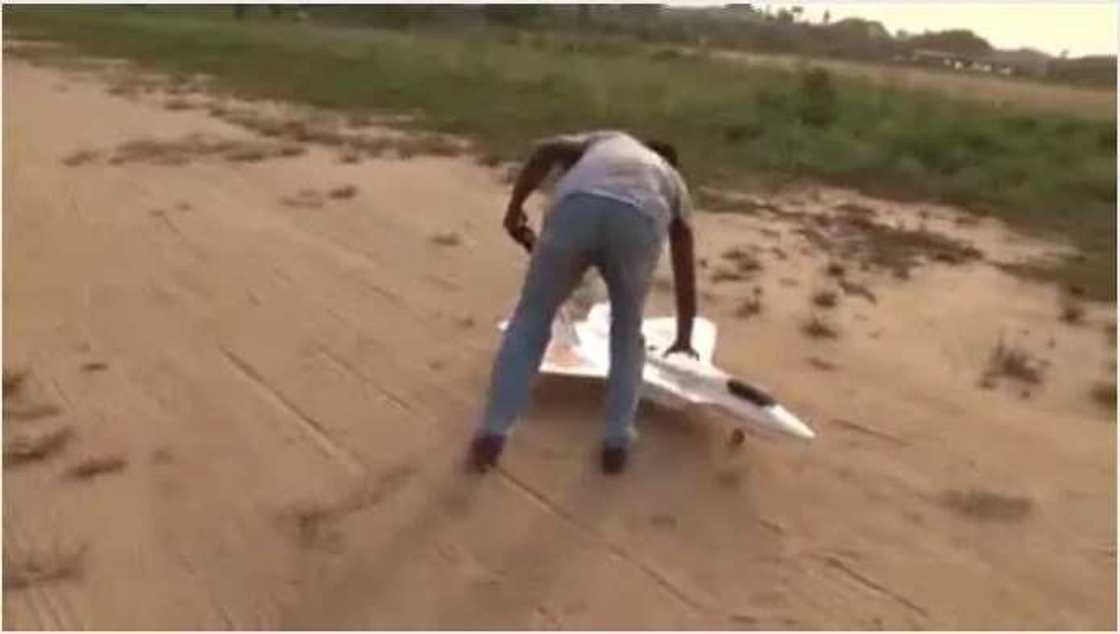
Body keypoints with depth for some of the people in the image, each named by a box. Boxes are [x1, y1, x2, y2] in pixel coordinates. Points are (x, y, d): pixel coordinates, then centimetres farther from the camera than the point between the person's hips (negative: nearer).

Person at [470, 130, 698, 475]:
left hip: (577, 205, 0)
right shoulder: (674, 182, 41)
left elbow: (546, 151, 19)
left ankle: (492, 434, 19)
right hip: (639, 220, 1)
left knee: (532, 317, 17)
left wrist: (514, 210, 24)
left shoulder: (605, 140, 42)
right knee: (628, 329, 26)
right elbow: (685, 272, 44)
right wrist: (684, 340, 55)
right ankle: (617, 441, 25)